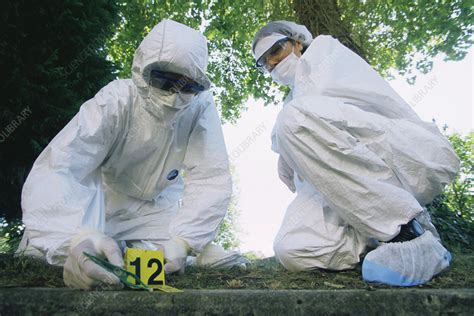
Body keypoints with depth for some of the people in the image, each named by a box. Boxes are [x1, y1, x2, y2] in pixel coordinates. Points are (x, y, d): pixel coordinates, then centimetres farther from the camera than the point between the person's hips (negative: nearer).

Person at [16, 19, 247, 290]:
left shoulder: (201, 107, -23)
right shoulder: (115, 100, -26)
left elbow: (212, 179, -26)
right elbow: (54, 171, -36)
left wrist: (181, 241, -41)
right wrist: (77, 237, -55)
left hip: (160, 205, 3)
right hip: (103, 199, -2)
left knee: (231, 265, -11)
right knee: (40, 251, -26)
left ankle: (137, 249, 3)